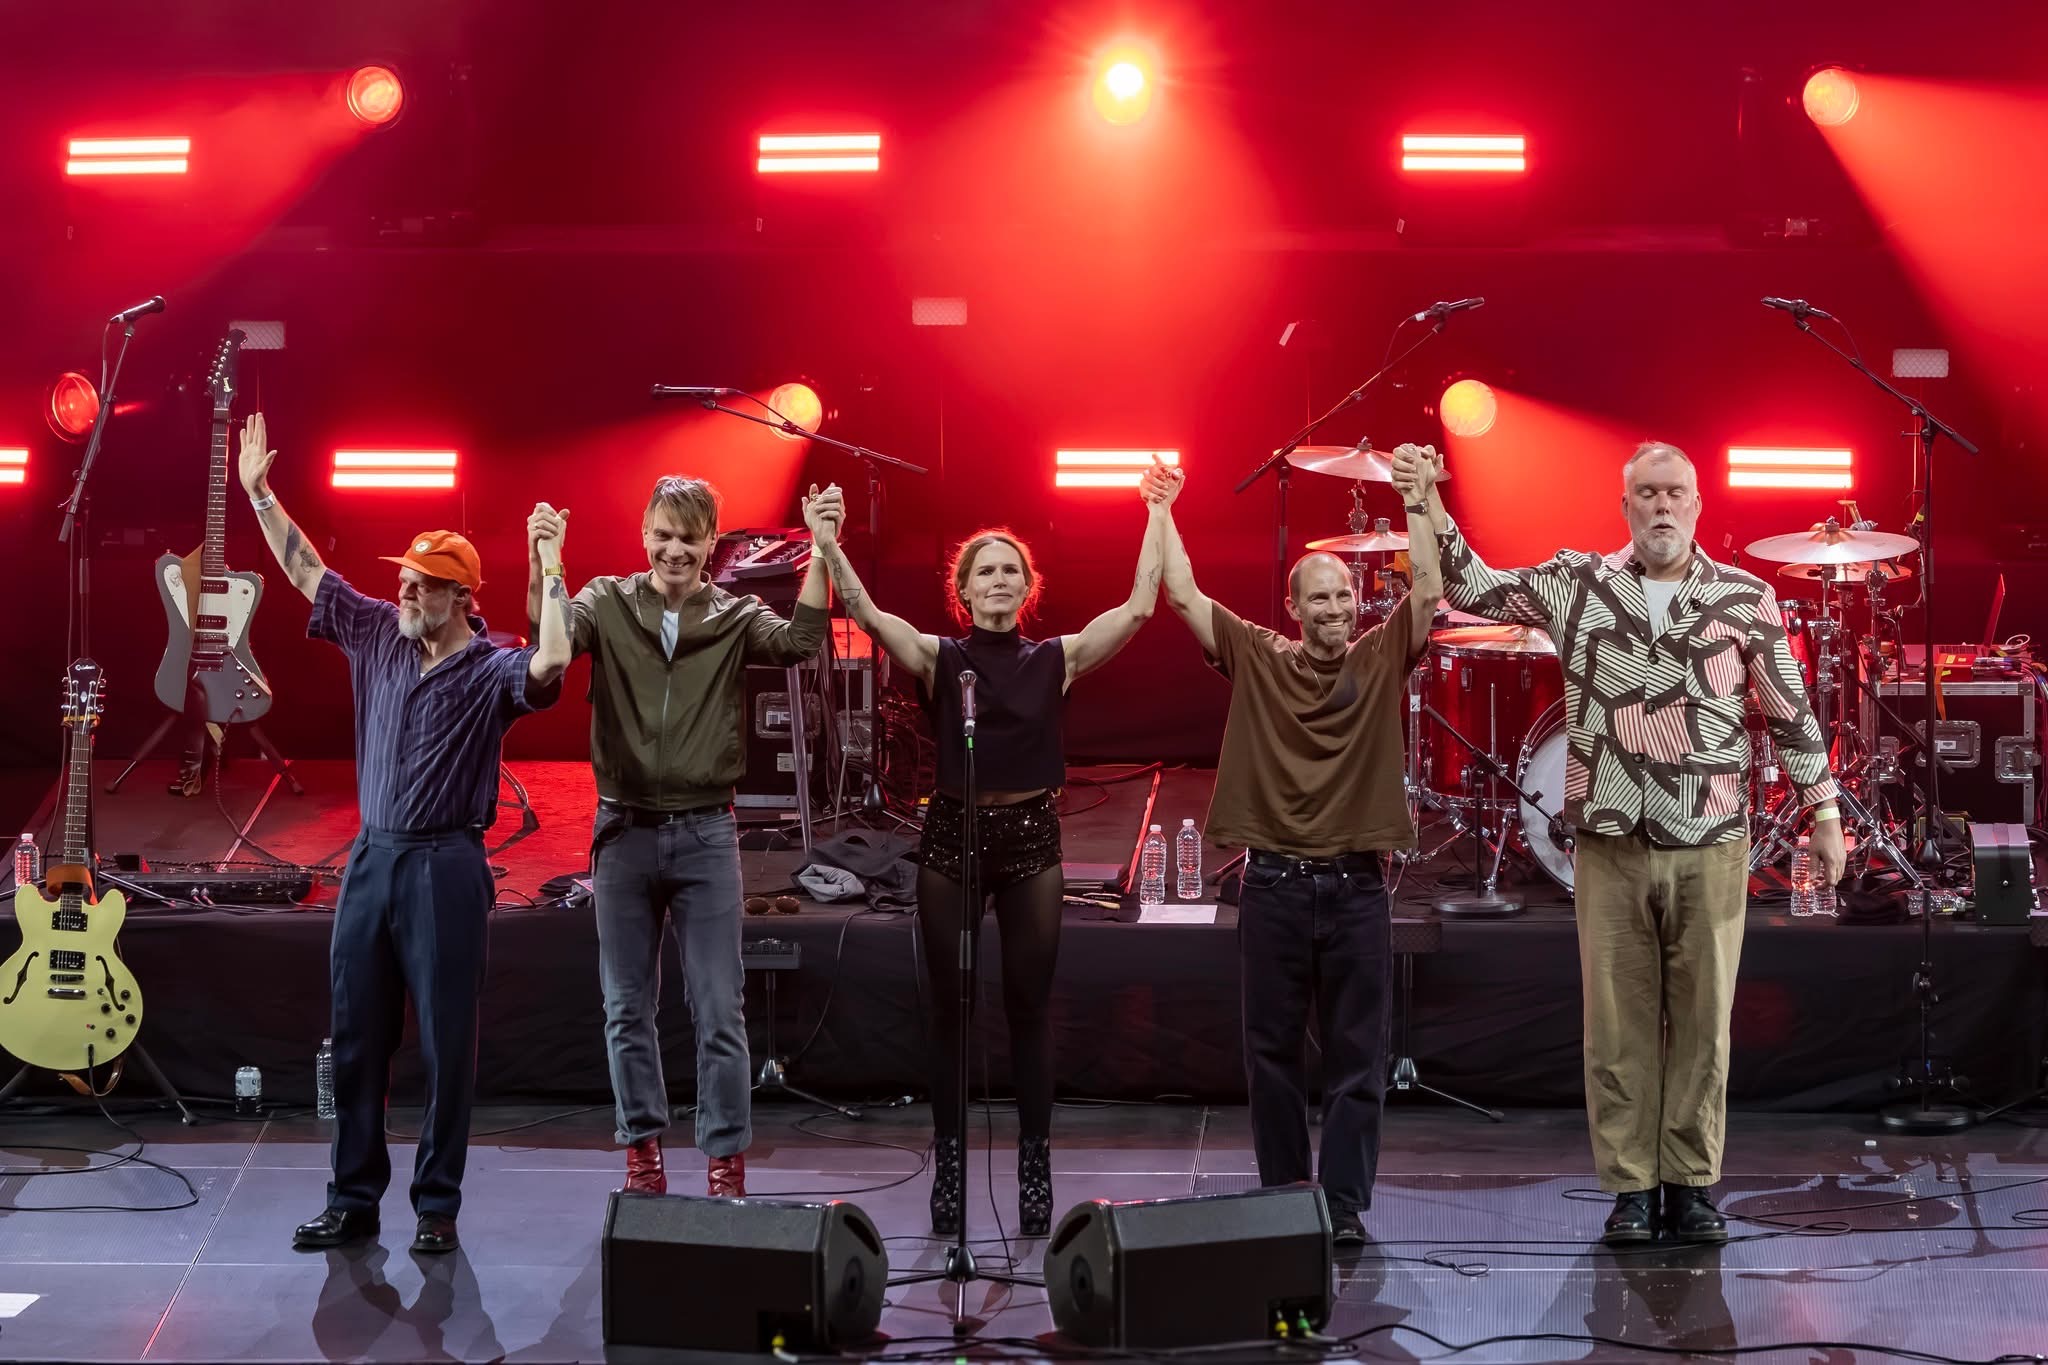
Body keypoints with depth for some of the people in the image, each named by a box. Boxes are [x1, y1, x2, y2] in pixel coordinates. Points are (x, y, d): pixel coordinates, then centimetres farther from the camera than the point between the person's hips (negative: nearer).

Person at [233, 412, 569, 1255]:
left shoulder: (491, 670, -8)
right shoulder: (378, 635, 8)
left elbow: (550, 665, -29)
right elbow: (305, 571, 15)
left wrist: (548, 569, -29)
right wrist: (259, 493, 13)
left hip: (444, 866, -6)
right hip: (371, 858, 6)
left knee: (445, 1044, 0)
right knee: (357, 1037, 9)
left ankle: (437, 1207, 9)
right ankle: (353, 1200, 18)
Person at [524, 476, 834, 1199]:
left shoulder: (735, 616, 1)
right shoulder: (608, 603, 2)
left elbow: (798, 643, -16)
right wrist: (540, 564, -35)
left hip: (705, 834, -1)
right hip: (625, 832, 1)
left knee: (720, 1012, 1)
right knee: (628, 1008, 9)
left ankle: (726, 1161, 8)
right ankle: (643, 1150, 20)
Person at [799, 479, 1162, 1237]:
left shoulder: (1057, 658, 1)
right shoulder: (937, 657, -3)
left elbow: (1137, 608, -6)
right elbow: (867, 614, -19)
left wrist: (1157, 518, -9)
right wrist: (827, 546, -35)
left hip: (1032, 835, 1)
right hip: (953, 834, -1)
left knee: (1031, 1005, 6)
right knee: (950, 1006, 7)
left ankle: (1035, 1163, 15)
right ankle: (949, 1163, 17)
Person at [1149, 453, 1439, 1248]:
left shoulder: (1381, 660, 3)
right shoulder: (1256, 659, 3)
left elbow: (1428, 590, -8)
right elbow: (1183, 595, 2)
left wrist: (1416, 504, -12)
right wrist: (1162, 513, 4)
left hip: (1356, 886, 0)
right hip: (1274, 884, 0)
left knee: (1356, 1056, 2)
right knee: (1272, 1051, 8)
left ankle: (1345, 1204, 8)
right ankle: (1281, 1197, 18)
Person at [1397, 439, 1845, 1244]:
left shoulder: (1745, 598, 2)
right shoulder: (1578, 586, 3)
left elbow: (1791, 714, 7)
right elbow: (1474, 589, 4)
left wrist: (1825, 816, 6)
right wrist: (1429, 502, -9)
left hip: (1710, 848, 0)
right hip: (1611, 846, 0)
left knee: (1702, 1021, 5)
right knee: (1618, 1024, 4)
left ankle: (1692, 1186, 15)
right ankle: (1630, 1188, 12)